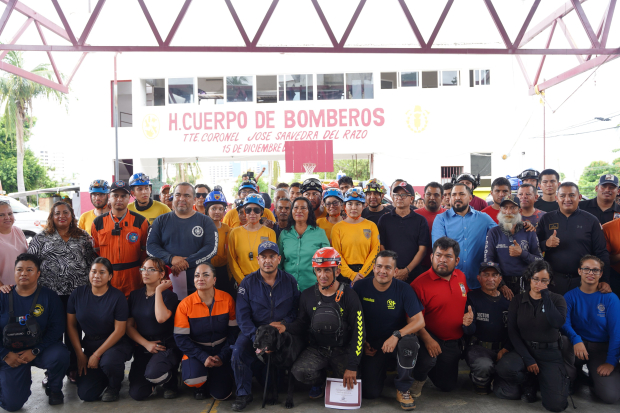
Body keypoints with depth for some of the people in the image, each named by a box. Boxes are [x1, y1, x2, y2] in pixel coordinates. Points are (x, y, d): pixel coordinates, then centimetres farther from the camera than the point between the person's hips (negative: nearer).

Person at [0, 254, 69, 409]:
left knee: (60, 355, -34)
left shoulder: (49, 296, -6)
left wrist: (35, 351, -17)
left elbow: (57, 327, -11)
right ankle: (23, 380, 27)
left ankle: (54, 388, -1)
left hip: (40, 349, 0)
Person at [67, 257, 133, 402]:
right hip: (89, 344, 3)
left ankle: (114, 387, -1)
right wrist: (80, 354, -2)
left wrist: (97, 354, -15)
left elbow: (119, 330, -13)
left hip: (115, 344, -3)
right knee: (86, 394, -8)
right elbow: (71, 325, 3)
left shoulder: (117, 297, -13)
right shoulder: (78, 294, -3)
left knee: (108, 362, -37)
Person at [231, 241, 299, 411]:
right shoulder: (248, 282, -2)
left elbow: (296, 310, 3)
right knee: (238, 351, -25)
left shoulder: (290, 281, 2)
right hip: (253, 331, -1)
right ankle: (243, 394, -3)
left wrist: (283, 323, -16)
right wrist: (256, 338, -20)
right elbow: (242, 316, -7)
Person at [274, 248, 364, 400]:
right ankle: (319, 382, 10)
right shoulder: (307, 295, 1)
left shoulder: (349, 295, -9)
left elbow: (359, 332, -10)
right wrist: (286, 326, -14)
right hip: (316, 349, 2)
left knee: (349, 386, -20)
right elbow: (302, 324, 10)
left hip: (343, 350, -1)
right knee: (299, 371, -26)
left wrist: (352, 366, -17)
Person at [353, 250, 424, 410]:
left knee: (409, 341, -36)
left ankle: (403, 389, -9)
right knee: (370, 393, -14)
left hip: (396, 343, 0)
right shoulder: (360, 287, -8)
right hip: (371, 345, 0)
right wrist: (361, 342, -6)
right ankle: (380, 372, 24)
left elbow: (419, 321, -15)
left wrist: (397, 335, -30)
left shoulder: (404, 289, -10)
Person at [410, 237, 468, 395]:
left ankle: (430, 368, 41)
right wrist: (427, 339, -30)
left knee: (448, 386, 11)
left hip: (453, 342, 6)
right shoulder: (420, 283, -19)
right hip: (430, 337, -6)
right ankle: (418, 379, 0)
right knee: (428, 359, -36)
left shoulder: (461, 277, 2)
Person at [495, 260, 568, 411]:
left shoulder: (557, 300, 2)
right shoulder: (518, 301, 4)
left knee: (556, 404, -20)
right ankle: (528, 383, 4)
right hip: (524, 350, 1)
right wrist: (527, 359, -12)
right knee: (504, 367, -33)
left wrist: (545, 295, -18)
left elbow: (558, 323, -19)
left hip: (549, 354, -1)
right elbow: (512, 332, -2)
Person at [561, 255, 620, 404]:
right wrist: (576, 340, -31)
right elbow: (565, 323, -10)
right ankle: (570, 377, -5)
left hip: (602, 349, 0)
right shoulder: (570, 296, 0)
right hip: (577, 346, 1)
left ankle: (594, 375, 15)